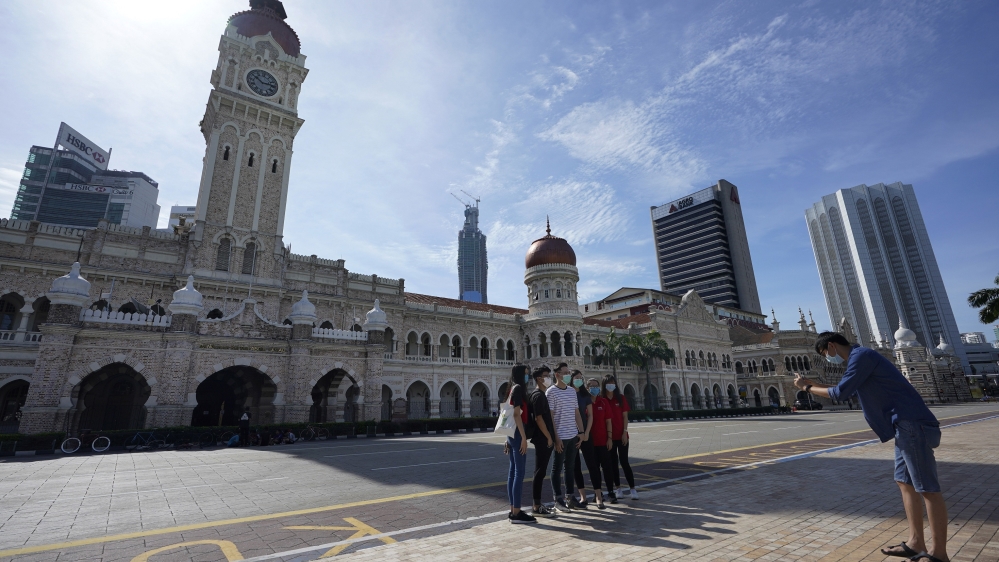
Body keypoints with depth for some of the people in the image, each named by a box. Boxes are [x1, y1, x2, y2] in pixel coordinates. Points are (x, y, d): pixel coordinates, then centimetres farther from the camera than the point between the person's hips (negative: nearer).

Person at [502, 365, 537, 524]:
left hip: (512, 434, 10)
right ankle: (516, 513, -2)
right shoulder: (518, 388, -11)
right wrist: (523, 437, -19)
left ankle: (513, 510, 16)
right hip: (518, 434, -10)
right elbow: (517, 414, -18)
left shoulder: (513, 389, 16)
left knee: (513, 472, 10)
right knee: (519, 472, -6)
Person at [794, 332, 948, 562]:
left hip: (911, 423, -10)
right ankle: (916, 543, 17)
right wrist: (811, 383, 19)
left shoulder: (860, 355, -14)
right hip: (905, 424, 10)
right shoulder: (859, 358, 17)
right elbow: (845, 389, 24)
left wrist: (807, 388, -3)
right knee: (905, 483, 12)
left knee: (927, 488, -3)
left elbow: (839, 393, -15)